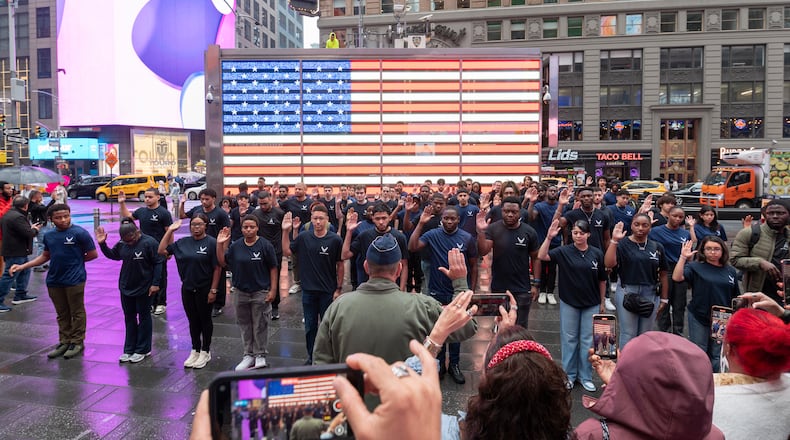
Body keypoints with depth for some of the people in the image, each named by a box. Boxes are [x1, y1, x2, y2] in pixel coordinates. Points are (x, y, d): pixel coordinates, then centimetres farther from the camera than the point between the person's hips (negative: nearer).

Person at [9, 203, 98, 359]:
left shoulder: (80, 233, -10)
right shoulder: (49, 236, 8)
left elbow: (93, 254, -7)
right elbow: (45, 256, 19)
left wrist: (75, 261, 1)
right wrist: (23, 266, 12)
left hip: (74, 280, -5)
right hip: (54, 281, 6)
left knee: (77, 312, 5)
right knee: (62, 314, 15)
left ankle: (77, 342, 17)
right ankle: (64, 342, 26)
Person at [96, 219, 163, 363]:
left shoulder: (149, 243, -16)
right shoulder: (122, 244, 0)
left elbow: (158, 263, -14)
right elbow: (112, 255, 18)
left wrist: (155, 283, -17)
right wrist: (102, 244, 3)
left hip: (144, 288, -6)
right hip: (126, 287, 6)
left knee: (144, 316, 7)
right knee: (129, 317, 13)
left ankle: (143, 350, 17)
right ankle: (129, 349, 23)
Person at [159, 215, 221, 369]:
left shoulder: (211, 242, -10)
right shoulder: (183, 242, 5)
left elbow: (217, 268, -11)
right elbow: (161, 250, 6)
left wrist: (213, 290, -14)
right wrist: (170, 230, 1)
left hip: (204, 290, -5)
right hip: (187, 288, 5)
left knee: (205, 320, 9)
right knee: (193, 321, 15)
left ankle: (205, 352, 22)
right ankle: (195, 351, 29)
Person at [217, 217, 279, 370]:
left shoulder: (265, 245, -9)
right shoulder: (235, 246, 2)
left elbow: (273, 268, -7)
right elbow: (222, 262, 3)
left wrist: (272, 290, -10)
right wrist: (220, 244, -9)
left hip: (260, 292, -4)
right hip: (241, 292, 4)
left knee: (260, 326, 6)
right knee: (245, 325, 14)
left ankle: (260, 355, 21)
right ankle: (248, 355, 28)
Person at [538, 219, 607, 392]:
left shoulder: (597, 254, -3)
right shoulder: (564, 251, -7)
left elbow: (602, 280, 4)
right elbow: (542, 256, -20)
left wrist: (602, 302, 7)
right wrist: (549, 237, -31)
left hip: (591, 304, 1)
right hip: (569, 303, -1)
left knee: (588, 341, 10)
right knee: (569, 340, 10)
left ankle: (585, 376, 23)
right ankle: (569, 375, 24)